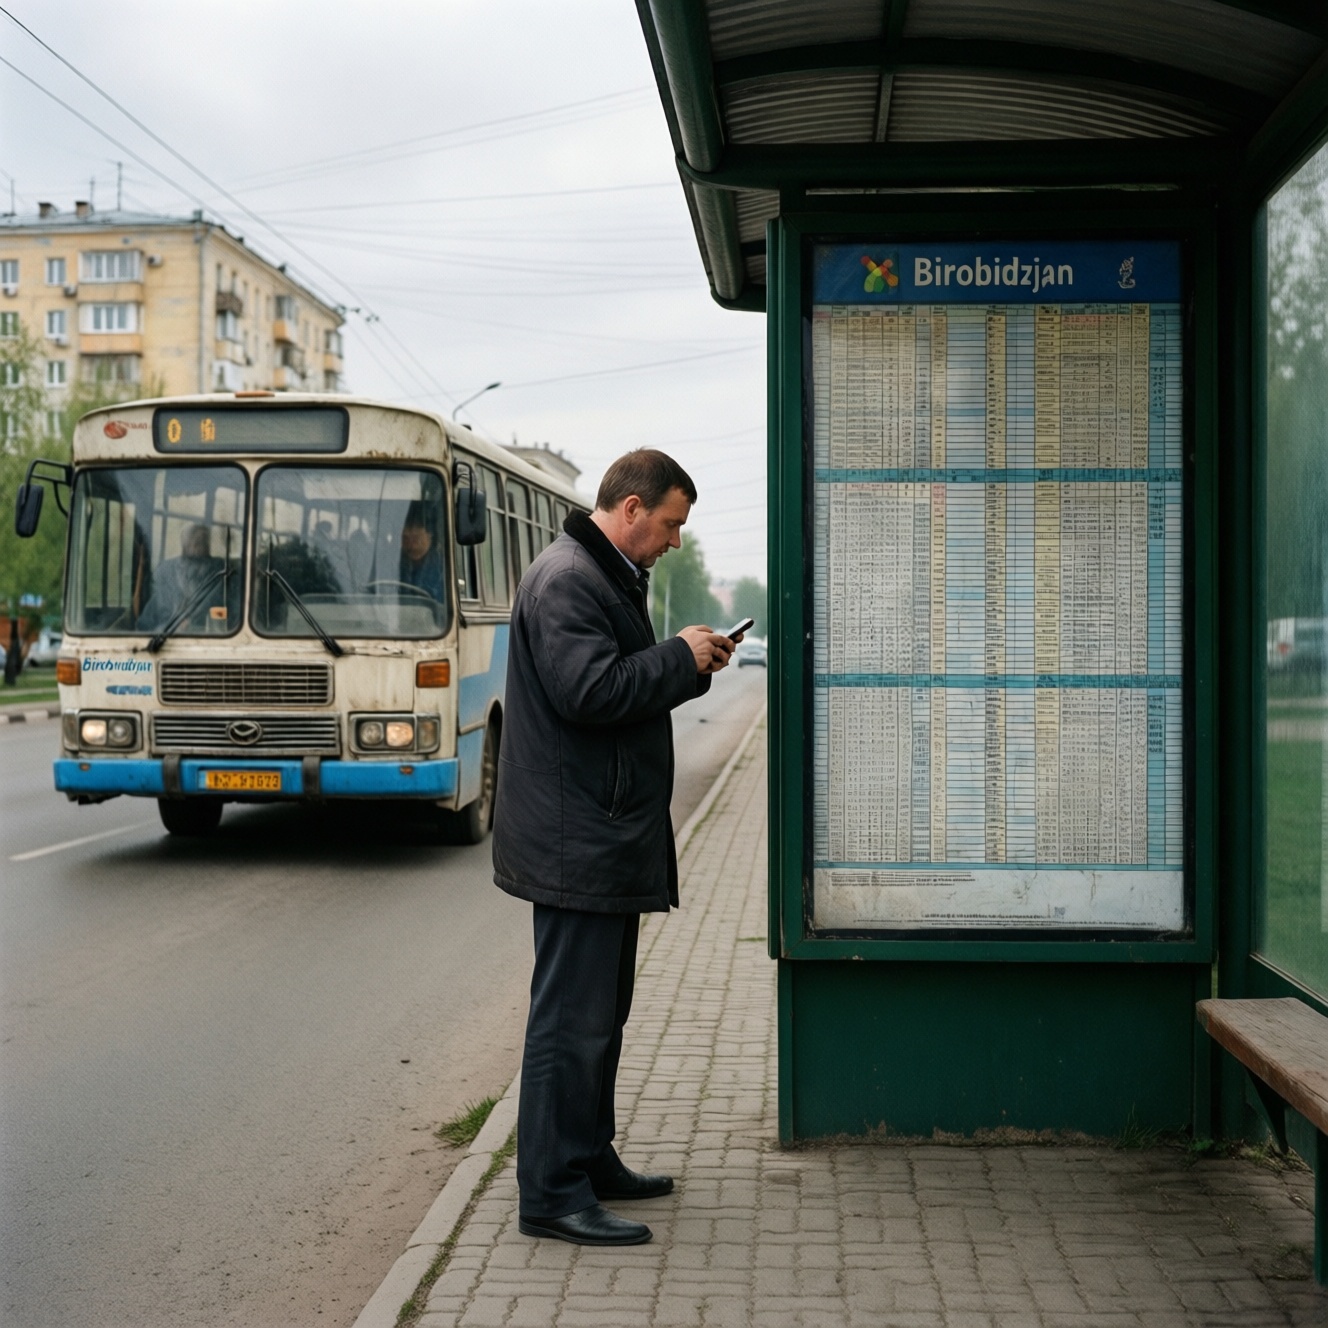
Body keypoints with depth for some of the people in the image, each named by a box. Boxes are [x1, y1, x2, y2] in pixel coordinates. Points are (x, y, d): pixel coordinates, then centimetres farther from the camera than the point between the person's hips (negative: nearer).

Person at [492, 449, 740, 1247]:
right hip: (578, 843, -11)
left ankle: (590, 1160, 29)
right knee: (573, 1015, -7)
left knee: (600, 1008, 18)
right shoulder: (566, 580, -16)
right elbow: (588, 689, -26)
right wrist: (679, 657, -15)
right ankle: (552, 1192, 0)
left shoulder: (607, 578, 19)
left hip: (606, 839, 11)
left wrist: (692, 668, 9)